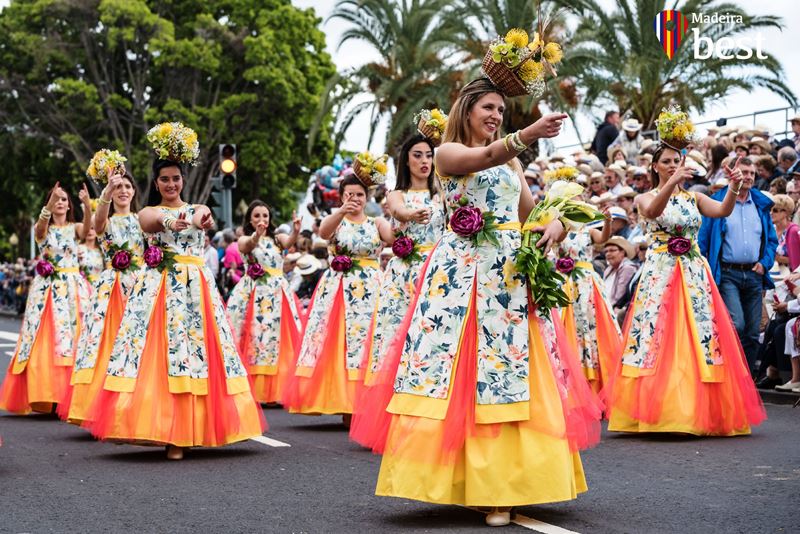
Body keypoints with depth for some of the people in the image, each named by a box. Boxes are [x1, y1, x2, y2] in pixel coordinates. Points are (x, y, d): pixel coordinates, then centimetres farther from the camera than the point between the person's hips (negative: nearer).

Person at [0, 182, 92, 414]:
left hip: (72, 288, 0)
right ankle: (46, 396, -3)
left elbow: (87, 228, -17)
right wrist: (50, 205, -38)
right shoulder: (41, 229, 7)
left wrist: (87, 205, -37)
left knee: (73, 338, -6)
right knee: (45, 340, -6)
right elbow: (40, 226, -19)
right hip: (47, 288, 0)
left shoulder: (74, 228, 7)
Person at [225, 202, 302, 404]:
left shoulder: (277, 238, 11)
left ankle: (274, 392, 3)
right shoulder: (245, 240, 6)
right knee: (250, 339, -6)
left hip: (277, 293, 2)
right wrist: (257, 235, -41)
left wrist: (296, 231, -36)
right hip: (252, 294, -2)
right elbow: (248, 246, -18)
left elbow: (289, 242, -12)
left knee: (279, 340, -1)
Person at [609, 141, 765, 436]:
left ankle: (699, 410, 2)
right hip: (659, 275, -3)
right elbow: (652, 211, -19)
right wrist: (672, 182, -34)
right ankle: (657, 409, -4)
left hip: (694, 275, 3)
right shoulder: (645, 198, 5)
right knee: (656, 338, -9)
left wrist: (734, 186, -23)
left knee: (699, 337, -2)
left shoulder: (693, 198, 13)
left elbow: (723, 210, -4)